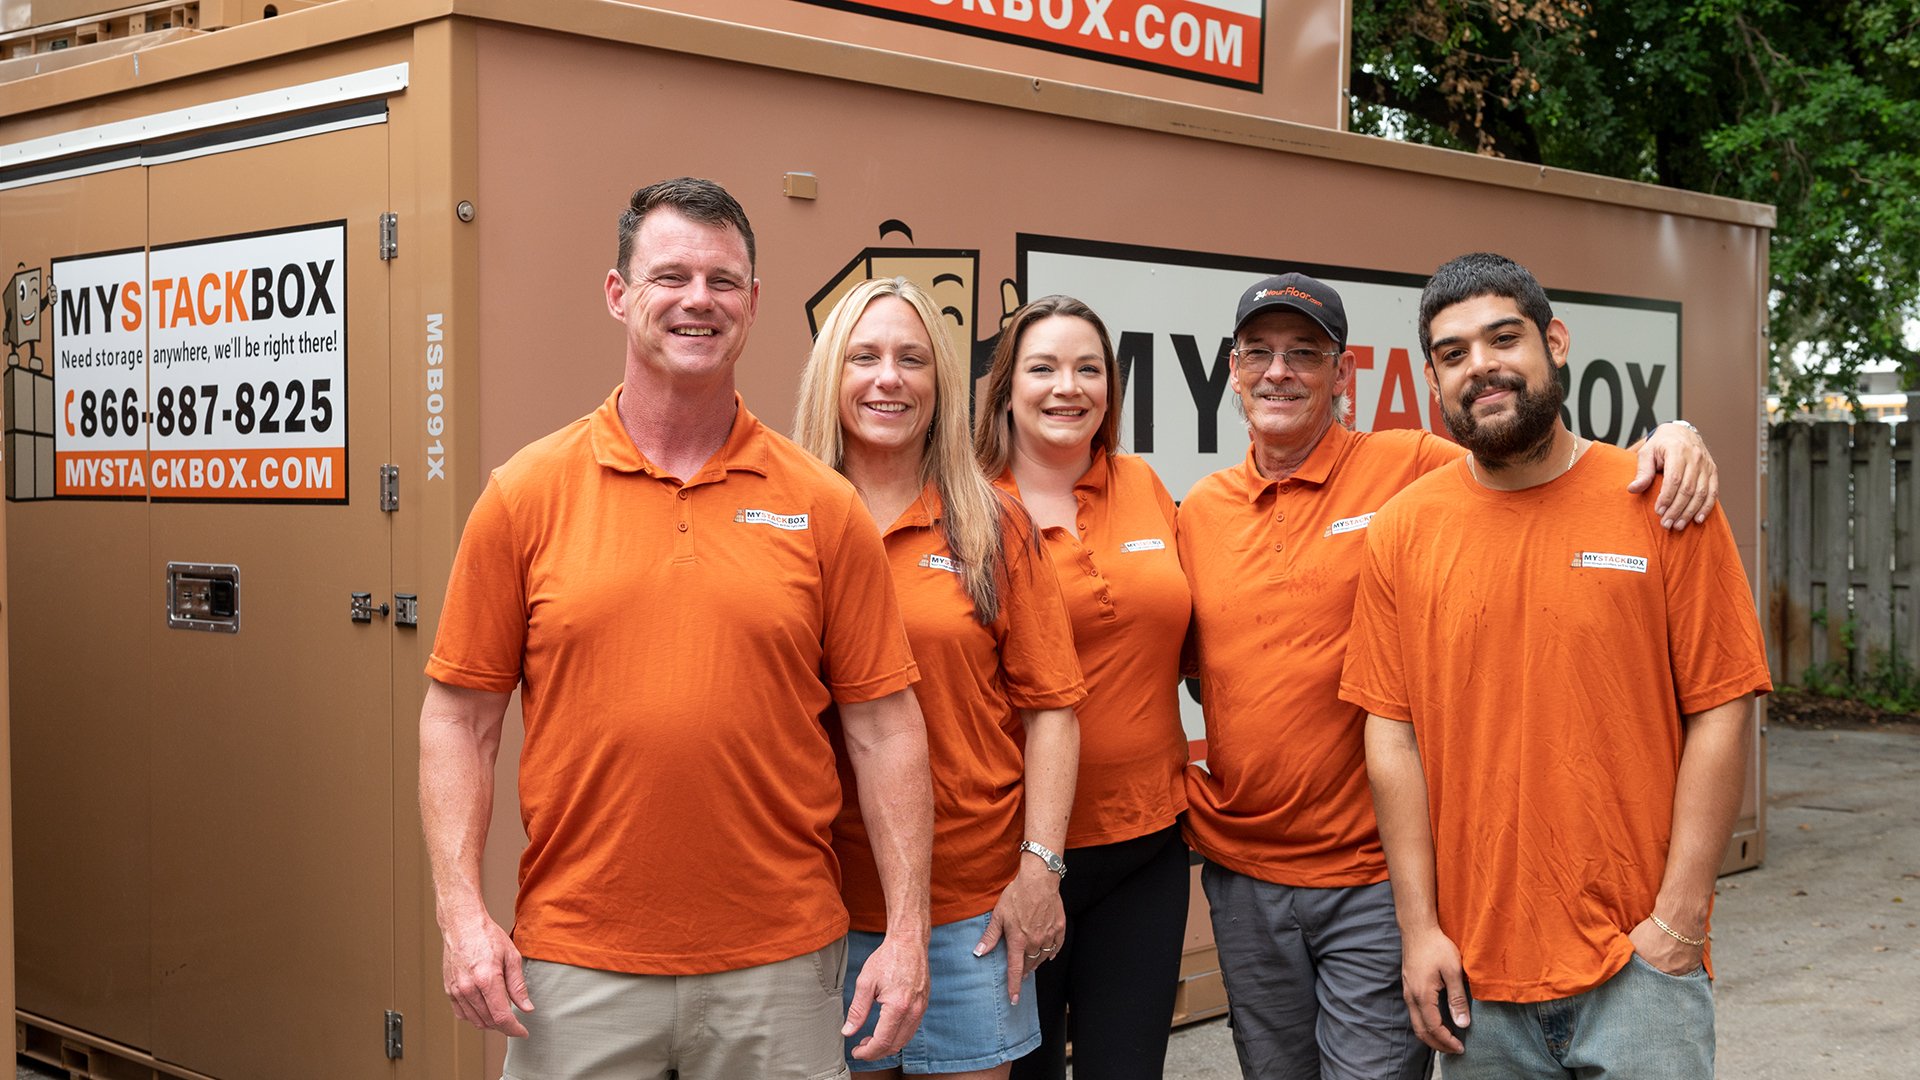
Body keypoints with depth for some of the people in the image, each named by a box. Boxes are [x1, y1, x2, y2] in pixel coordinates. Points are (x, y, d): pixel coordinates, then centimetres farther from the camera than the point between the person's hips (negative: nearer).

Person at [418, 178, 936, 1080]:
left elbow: (881, 725, 1)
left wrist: (908, 931, -4)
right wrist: (462, 912, -7)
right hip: (574, 967, 0)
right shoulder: (525, 495, 0)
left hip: (777, 969, 1)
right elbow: (459, 717, 2)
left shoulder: (823, 507, 1)